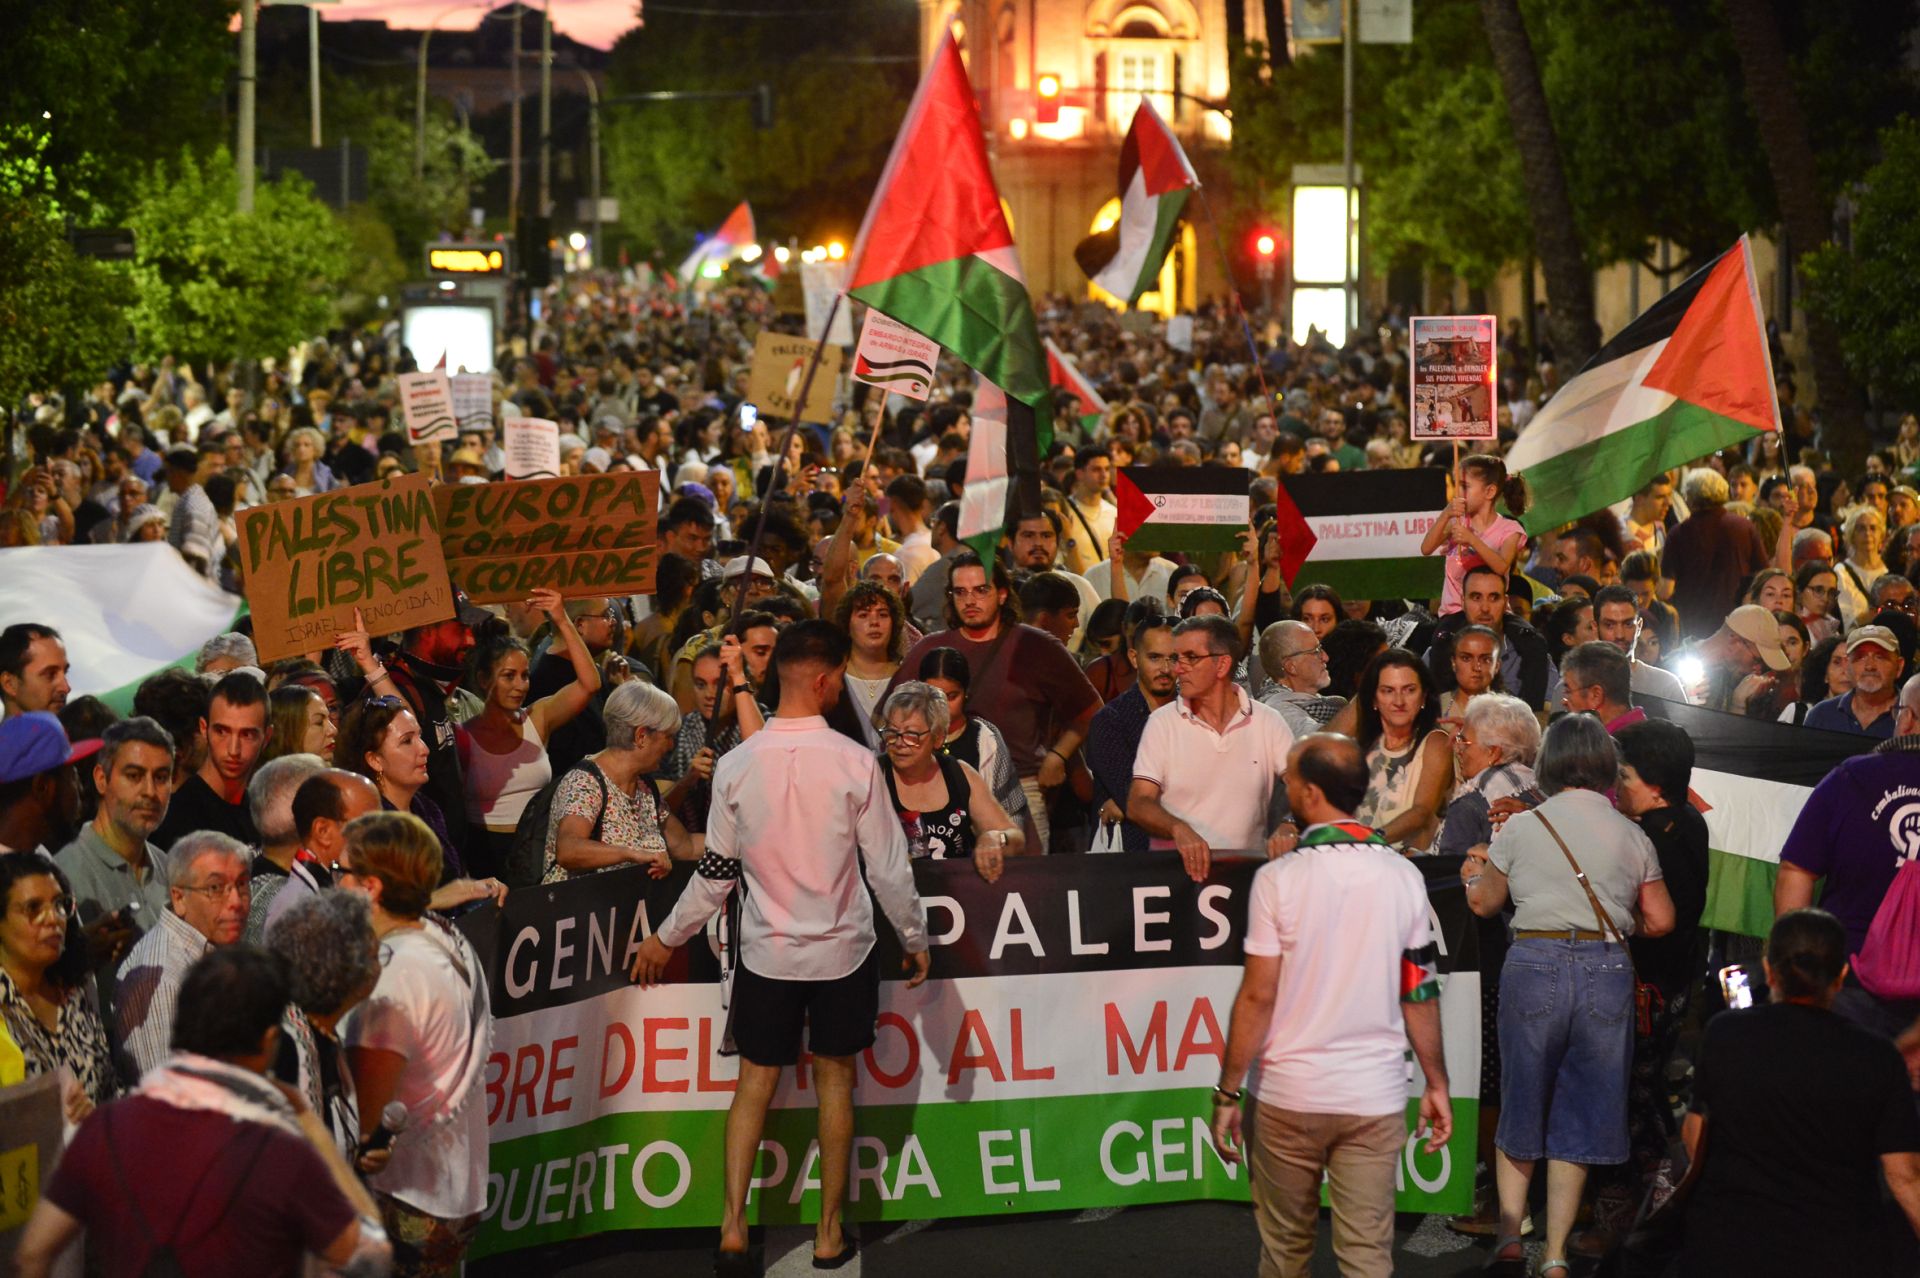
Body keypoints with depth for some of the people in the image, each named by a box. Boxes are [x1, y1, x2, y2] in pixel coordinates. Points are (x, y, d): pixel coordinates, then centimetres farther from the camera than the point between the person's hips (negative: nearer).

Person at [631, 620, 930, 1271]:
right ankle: (830, 1231, 18)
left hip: (767, 951, 1)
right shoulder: (854, 763, -14)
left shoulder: (737, 765, -8)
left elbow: (716, 872, -2)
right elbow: (888, 867, -9)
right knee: (834, 1078, 12)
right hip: (842, 950, -1)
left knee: (755, 1079, 11)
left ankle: (733, 1224, 1)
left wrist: (666, 938, 12)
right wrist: (915, 937, 7)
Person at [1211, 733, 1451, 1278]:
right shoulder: (1403, 879, 0)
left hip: (1287, 1096, -2)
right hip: (1374, 1098, 2)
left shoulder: (1279, 879, -9)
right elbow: (1420, 993, 4)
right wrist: (1436, 1084, 13)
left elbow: (1258, 996, -10)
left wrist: (1227, 1093, -4)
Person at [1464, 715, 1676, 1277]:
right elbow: (1661, 920, 7)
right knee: (1582, 1109, 8)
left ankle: (1509, 1231, 13)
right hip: (1607, 967, 1)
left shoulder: (1521, 828, 0)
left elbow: (1483, 903, 12)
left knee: (1520, 1101, 15)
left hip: (1536, 961, -1)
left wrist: (1475, 870, 33)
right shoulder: (1631, 836, 5)